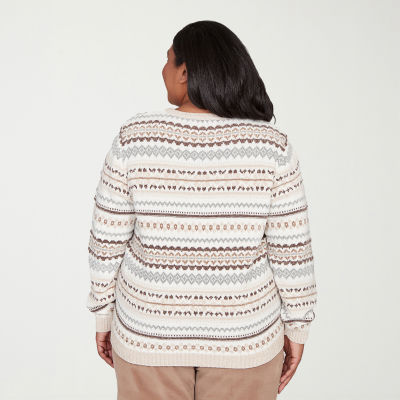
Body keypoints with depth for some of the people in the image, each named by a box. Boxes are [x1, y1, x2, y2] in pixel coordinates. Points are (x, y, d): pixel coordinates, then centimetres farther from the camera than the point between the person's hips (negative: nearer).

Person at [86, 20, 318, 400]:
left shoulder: (134, 138, -14)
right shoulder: (271, 146, -14)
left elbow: (108, 242, -8)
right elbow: (291, 251, -11)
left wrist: (103, 314, 6)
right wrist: (296, 328, 3)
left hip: (150, 332, 1)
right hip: (243, 337, 0)